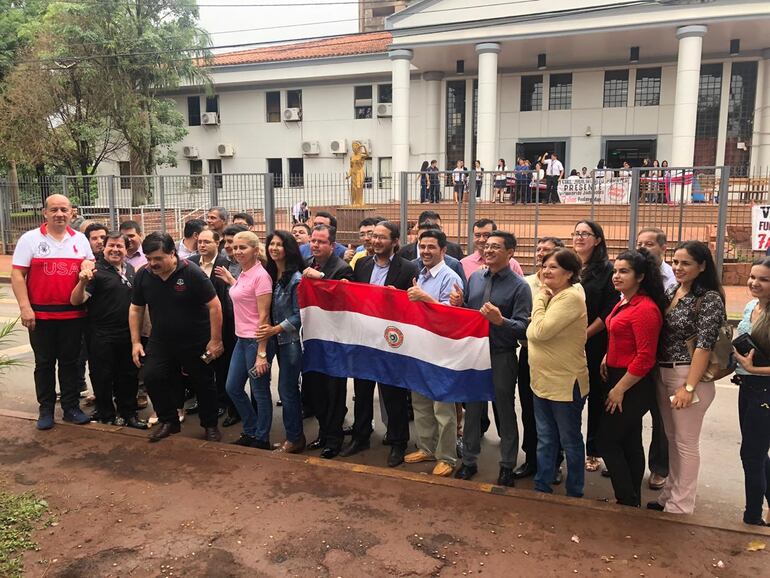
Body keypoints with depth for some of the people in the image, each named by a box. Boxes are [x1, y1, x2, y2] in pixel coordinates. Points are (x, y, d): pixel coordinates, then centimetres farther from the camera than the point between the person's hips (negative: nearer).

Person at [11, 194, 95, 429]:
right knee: (44, 363, 8)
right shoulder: (30, 239, -2)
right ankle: (45, 409, 19)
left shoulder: (80, 239, 7)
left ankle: (71, 407, 20)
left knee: (70, 362, 10)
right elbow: (17, 274, -5)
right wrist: (25, 307, -13)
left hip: (73, 314, 2)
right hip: (40, 314, -2)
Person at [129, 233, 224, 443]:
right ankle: (168, 421, 14)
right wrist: (136, 342, 2)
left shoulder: (191, 273, -21)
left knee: (203, 384, 7)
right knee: (152, 377, -9)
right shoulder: (143, 275, -6)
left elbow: (214, 306, -17)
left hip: (195, 342, -4)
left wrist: (216, 340, -16)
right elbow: (136, 309, 6)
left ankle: (210, 425, 27)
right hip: (161, 341, 4)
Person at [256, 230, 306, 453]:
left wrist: (275, 329, -19)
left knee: (286, 390, -1)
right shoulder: (271, 274, 6)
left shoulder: (296, 278, -15)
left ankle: (294, 439, 13)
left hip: (292, 340, -7)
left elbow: (299, 315, -15)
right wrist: (270, 330, 0)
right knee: (290, 389, 15)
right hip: (278, 340, 7)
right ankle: (295, 434, 26)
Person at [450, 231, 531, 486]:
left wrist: (500, 320, -33)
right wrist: (459, 303, -7)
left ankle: (507, 465, 27)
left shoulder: (519, 287, -10)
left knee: (506, 411, 11)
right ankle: (469, 461, 32)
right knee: (472, 408, 16)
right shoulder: (474, 278, 6)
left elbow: (523, 328, -17)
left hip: (502, 357, -4)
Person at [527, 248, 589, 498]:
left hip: (566, 382, -8)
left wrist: (539, 300, -14)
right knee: (545, 439, 18)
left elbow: (541, 330, -26)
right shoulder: (551, 296, 9)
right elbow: (532, 333, 11)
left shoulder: (571, 297, -20)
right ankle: (542, 486, 30)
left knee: (570, 440, 9)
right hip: (542, 380, 8)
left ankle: (575, 493, 25)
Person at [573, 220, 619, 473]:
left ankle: (593, 450, 20)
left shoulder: (606, 270, -2)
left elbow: (609, 311, -7)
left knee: (595, 395, 8)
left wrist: (585, 334, -13)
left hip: (595, 343, -3)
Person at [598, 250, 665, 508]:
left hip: (633, 385, -9)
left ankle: (628, 503, 10)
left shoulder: (645, 309, -20)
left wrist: (619, 389, -18)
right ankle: (633, 500, 30)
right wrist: (607, 358, 5)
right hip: (618, 378, 9)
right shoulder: (624, 303, 8)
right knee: (630, 442, 17)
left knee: (606, 441, -3)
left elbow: (645, 358, -22)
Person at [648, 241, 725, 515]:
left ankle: (681, 506, 16)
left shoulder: (710, 298, -11)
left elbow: (704, 345, -16)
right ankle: (670, 494, 31)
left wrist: (689, 387, -20)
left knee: (686, 442, 3)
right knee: (672, 438, 17)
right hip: (662, 374, 7)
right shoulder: (670, 292, 9)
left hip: (690, 375, -7)